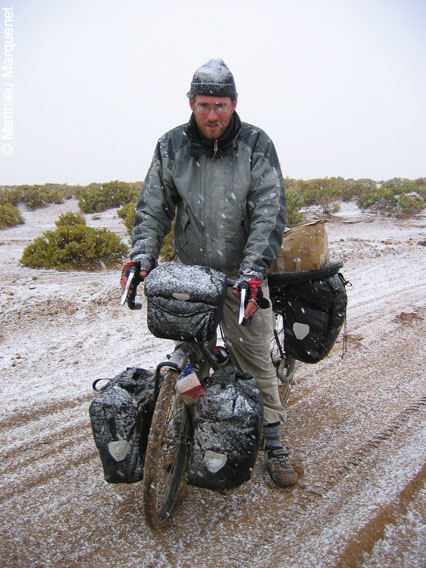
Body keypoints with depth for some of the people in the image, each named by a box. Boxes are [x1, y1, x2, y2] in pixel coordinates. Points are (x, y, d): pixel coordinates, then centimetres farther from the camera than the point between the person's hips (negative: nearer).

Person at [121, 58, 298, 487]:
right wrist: (141, 255, -13)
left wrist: (252, 272, -24)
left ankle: (272, 442, 16)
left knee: (254, 356, 1)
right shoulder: (171, 147, 1)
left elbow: (270, 214, -12)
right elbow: (152, 208, 3)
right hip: (188, 270, 2)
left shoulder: (256, 145, -6)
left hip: (242, 272, -2)